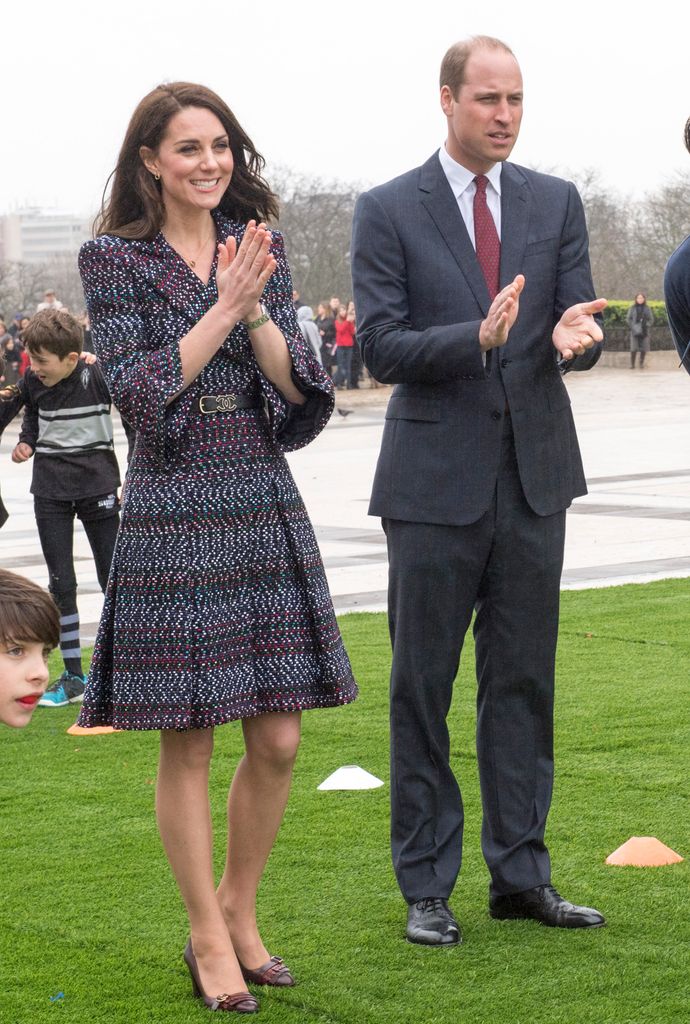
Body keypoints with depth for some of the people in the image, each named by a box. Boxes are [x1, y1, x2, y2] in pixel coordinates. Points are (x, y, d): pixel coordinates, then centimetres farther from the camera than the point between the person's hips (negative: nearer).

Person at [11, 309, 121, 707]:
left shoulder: (99, 376, -15)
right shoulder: (32, 382, -2)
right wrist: (26, 443, 0)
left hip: (98, 486, -4)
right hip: (50, 491, 4)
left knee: (114, 581, 1)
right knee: (61, 584, 4)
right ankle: (73, 677, 11)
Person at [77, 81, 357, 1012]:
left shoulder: (258, 250, 10)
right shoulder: (115, 258, -2)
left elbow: (300, 389, 3)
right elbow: (137, 390, -11)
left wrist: (254, 307, -12)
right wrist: (222, 309, -15)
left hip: (267, 511, 4)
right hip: (173, 517, -4)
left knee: (278, 740, 5)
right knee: (187, 742, 0)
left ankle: (238, 909, 24)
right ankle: (209, 939, 13)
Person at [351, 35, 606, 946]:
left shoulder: (556, 204, 8)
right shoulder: (389, 212, -2)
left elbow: (578, 327, 4)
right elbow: (381, 349, -8)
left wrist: (573, 337, -21)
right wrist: (477, 337, -24)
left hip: (535, 473, 3)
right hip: (436, 482, -3)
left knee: (523, 681, 8)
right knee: (422, 685, 2)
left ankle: (521, 874, 16)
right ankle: (427, 887, 11)